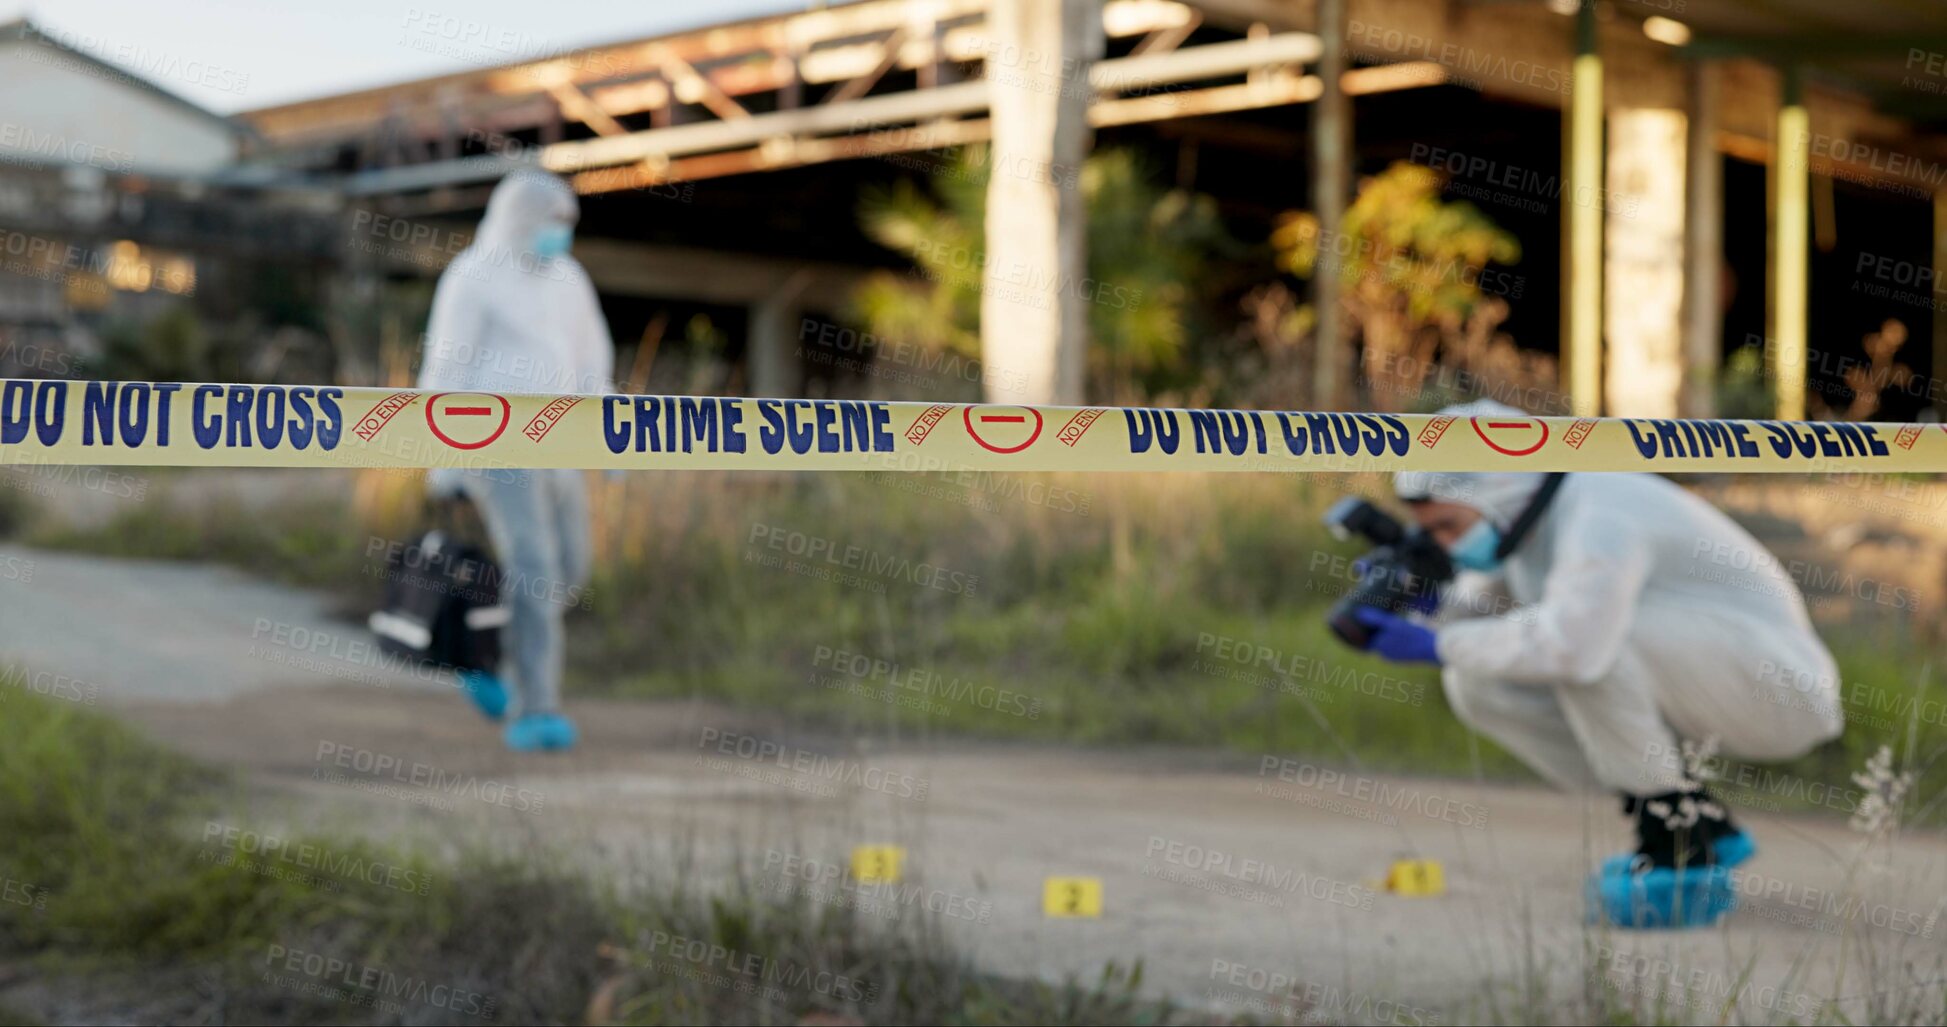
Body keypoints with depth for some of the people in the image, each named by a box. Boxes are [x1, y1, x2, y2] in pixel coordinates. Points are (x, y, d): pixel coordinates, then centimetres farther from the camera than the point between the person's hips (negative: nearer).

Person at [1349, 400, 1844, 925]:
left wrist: (1439, 644, -33)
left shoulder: (1599, 521, -26)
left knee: (1594, 627, -33)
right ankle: (1705, 826, 3)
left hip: (1777, 690, -9)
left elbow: (1571, 644, -43)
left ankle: (1681, 849, -17)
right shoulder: (1512, 521, 3)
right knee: (1474, 682, -4)